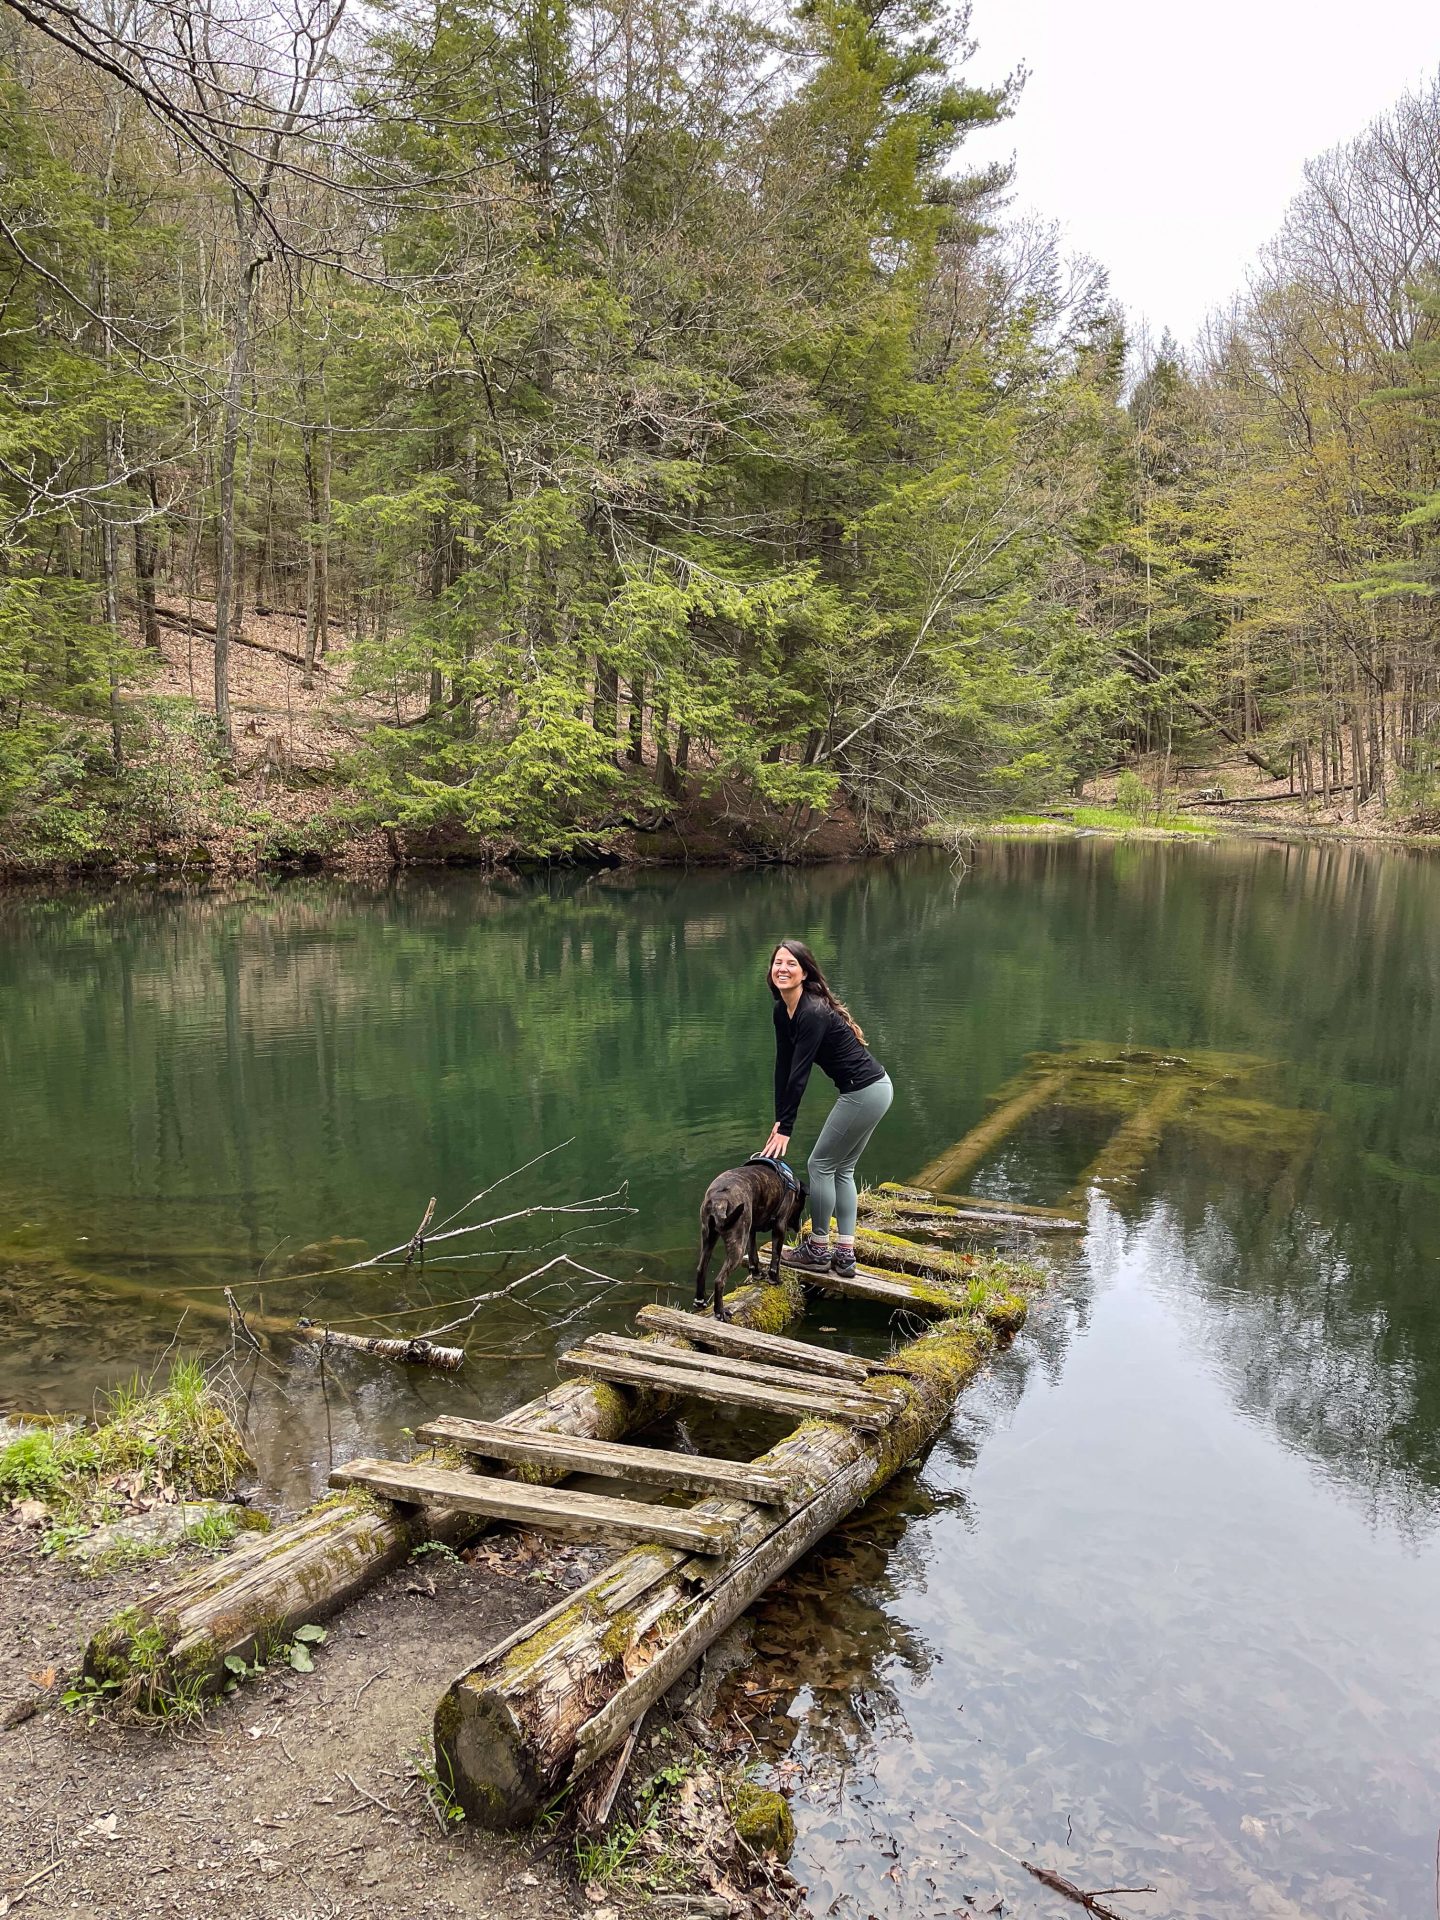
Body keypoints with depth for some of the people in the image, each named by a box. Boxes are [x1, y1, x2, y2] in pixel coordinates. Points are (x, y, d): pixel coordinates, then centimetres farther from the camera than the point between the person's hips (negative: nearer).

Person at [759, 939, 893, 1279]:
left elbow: (799, 1073, -23)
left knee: (821, 1164, 2)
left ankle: (817, 1250, 14)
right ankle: (845, 1254, 20)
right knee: (841, 1169, 15)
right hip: (874, 1089, 9)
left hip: (864, 1093, -9)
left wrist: (785, 1129, -20)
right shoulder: (782, 1011, 6)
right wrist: (779, 1121, 4)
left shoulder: (814, 1013, -23)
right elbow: (783, 1068, 7)